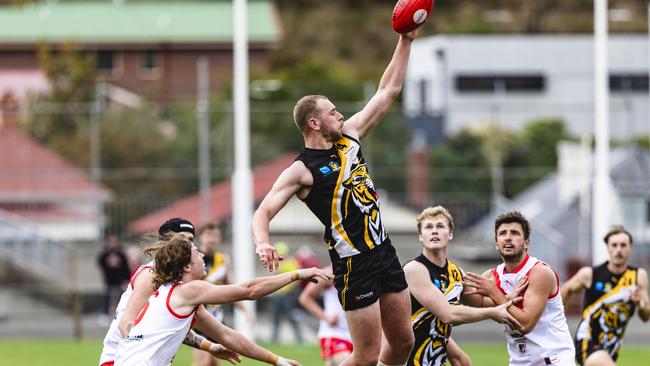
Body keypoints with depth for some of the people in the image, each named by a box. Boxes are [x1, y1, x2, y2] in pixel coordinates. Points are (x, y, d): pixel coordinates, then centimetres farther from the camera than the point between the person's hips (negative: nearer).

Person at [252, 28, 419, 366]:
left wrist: (405, 42, 14)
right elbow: (263, 211, -15)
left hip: (384, 252, 8)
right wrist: (262, 243, -37)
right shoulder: (301, 171, -10)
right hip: (354, 265, -8)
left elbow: (387, 92, 17)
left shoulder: (348, 137, 10)